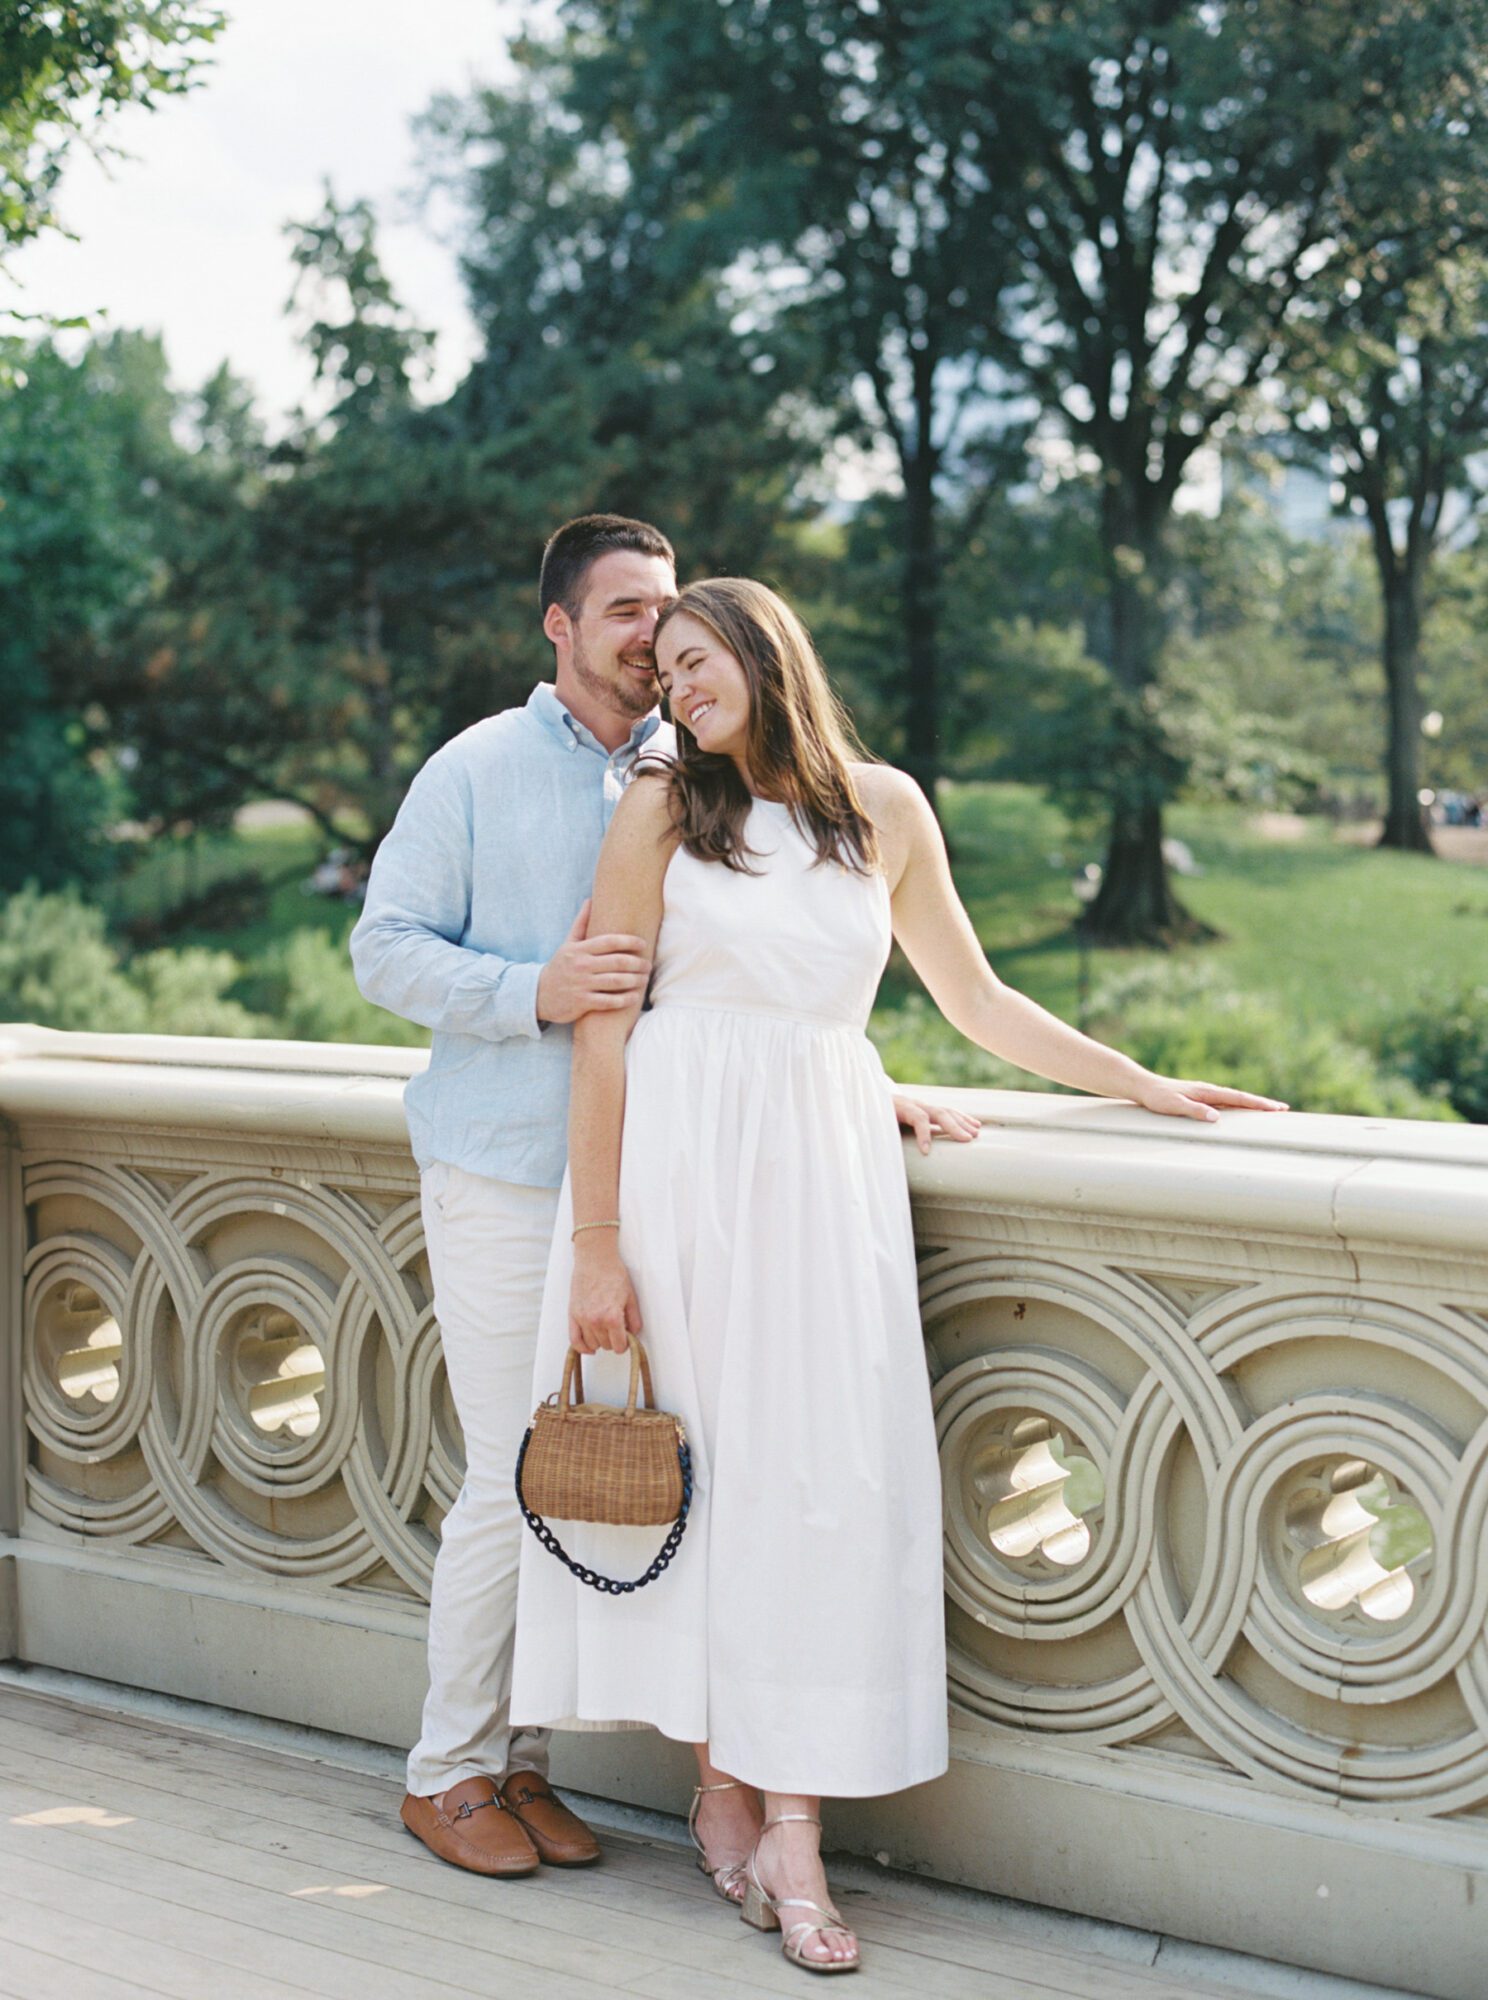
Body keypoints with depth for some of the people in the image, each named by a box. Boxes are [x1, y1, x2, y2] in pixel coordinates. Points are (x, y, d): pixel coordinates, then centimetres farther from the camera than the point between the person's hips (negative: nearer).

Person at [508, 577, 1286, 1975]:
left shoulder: (884, 808, 9)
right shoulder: (664, 812, 2)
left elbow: (973, 996, 17)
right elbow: (602, 1033, -2)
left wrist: (1144, 1086, 14)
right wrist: (594, 1236, -8)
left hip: (826, 1161, 2)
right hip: (679, 1154, -1)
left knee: (825, 1468, -3)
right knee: (690, 1457, 1)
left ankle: (791, 1826, 3)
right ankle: (721, 1786, 16)